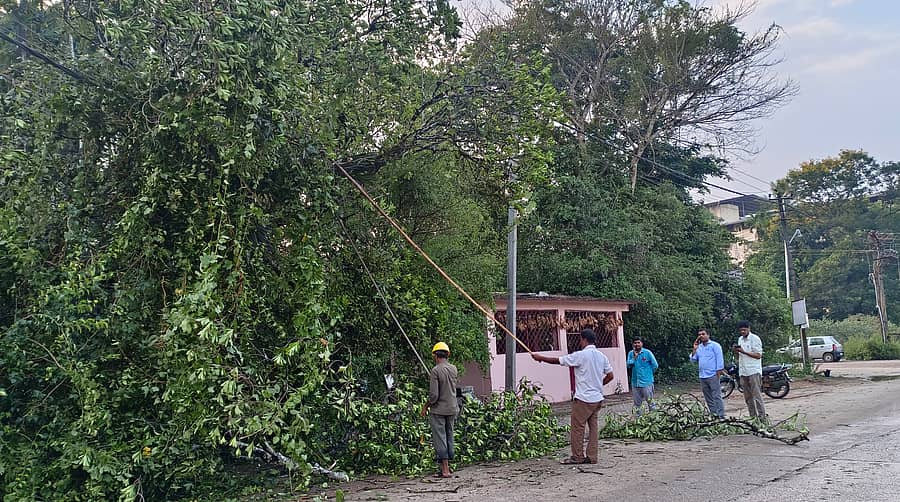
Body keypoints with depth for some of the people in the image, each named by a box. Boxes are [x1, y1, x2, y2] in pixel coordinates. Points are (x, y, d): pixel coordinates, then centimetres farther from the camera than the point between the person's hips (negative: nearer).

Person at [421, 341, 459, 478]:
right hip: (452, 409, 6)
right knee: (449, 437, 16)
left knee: (440, 439, -1)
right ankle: (447, 465, 22)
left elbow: (433, 395, -18)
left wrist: (425, 406, -3)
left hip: (438, 410, -6)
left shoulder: (435, 371, -16)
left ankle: (445, 470, -1)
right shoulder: (454, 369, 4)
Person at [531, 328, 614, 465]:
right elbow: (610, 376, 10)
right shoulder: (602, 356, 7)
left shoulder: (581, 355, -14)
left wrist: (540, 357, 4)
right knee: (593, 426, 10)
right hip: (598, 398, 7)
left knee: (577, 427, 2)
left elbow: (557, 360, -8)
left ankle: (577, 457, 8)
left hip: (583, 398, -7)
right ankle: (592, 457, 12)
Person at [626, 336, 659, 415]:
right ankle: (638, 416, 21)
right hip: (635, 382, 4)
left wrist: (648, 372, 5)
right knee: (637, 403, 10)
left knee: (649, 400, -2)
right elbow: (628, 365, -6)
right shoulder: (631, 353, 5)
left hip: (646, 382, -4)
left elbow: (655, 365, 0)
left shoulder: (647, 353, -5)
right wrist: (634, 357, -13)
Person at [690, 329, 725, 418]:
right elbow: (693, 359, 11)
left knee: (717, 396, -9)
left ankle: (721, 416, -9)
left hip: (712, 375, -6)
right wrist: (694, 349, -2)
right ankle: (713, 414, 15)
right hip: (702, 376, 7)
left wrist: (719, 371, -12)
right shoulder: (699, 347, 17)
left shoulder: (715, 345, 0)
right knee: (708, 398, 9)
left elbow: (719, 358, -5)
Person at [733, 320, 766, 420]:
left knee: (757, 395, -9)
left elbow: (758, 355, -13)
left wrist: (743, 352, -19)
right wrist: (736, 351, 2)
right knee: (748, 397, 8)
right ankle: (753, 417, 14)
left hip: (754, 371, -7)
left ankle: (762, 417, -7)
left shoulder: (755, 339, -6)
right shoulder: (740, 339, 17)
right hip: (743, 372, 7)